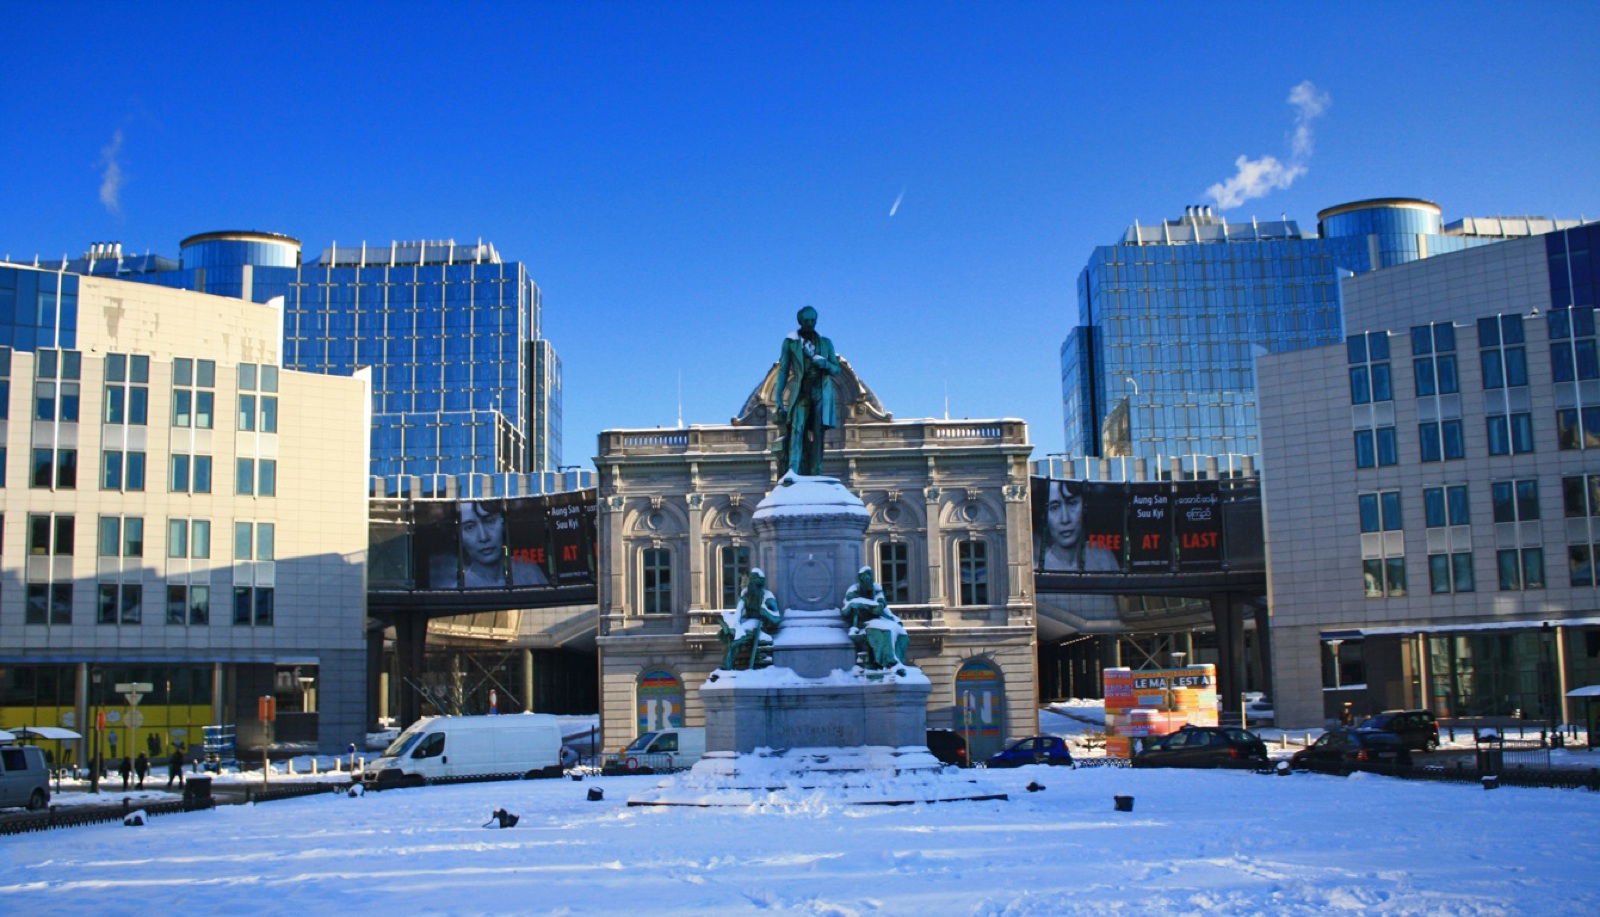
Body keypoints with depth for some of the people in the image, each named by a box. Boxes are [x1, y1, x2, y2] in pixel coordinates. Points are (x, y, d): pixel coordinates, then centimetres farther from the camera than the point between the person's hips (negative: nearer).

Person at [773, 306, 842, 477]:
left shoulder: (826, 343, 18)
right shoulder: (790, 341, 10)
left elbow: (837, 369, 16)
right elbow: (783, 371, 5)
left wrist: (824, 363, -8)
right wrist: (779, 401, -4)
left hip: (820, 392, 3)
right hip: (799, 391, -2)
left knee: (817, 434, -5)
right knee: (796, 429, -19)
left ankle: (815, 474, -6)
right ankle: (792, 470, -31)